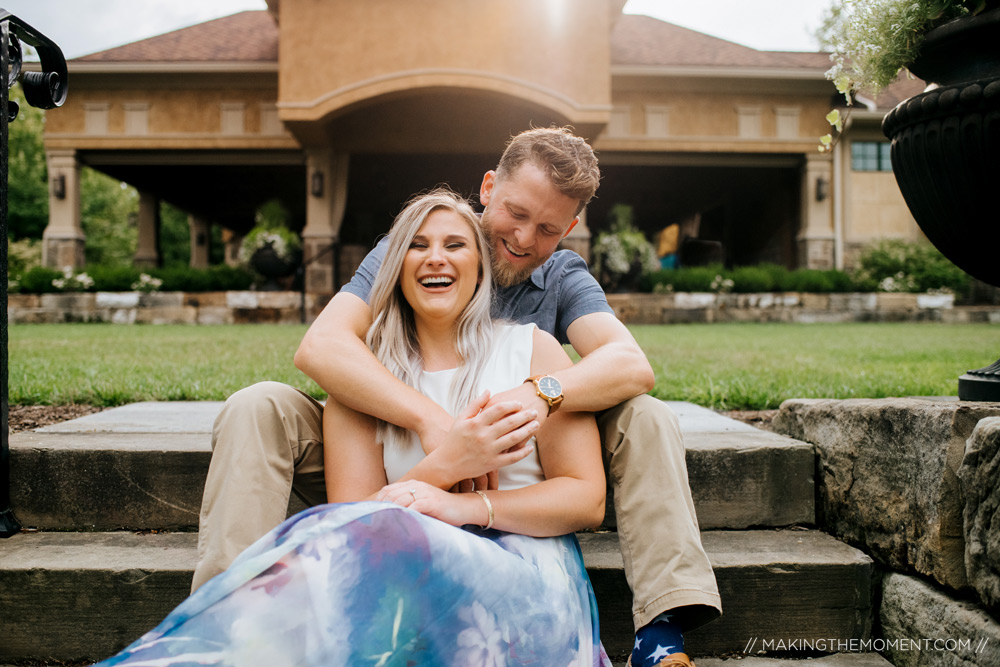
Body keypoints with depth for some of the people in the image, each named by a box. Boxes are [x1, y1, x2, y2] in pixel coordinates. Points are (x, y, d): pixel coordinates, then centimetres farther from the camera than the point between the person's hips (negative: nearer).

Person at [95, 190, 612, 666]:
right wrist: (444, 465, -15)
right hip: (417, 578, 2)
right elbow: (355, 518, 3)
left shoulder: (531, 349, 11)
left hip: (526, 576, -1)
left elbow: (586, 498, 5)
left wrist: (466, 505, -11)